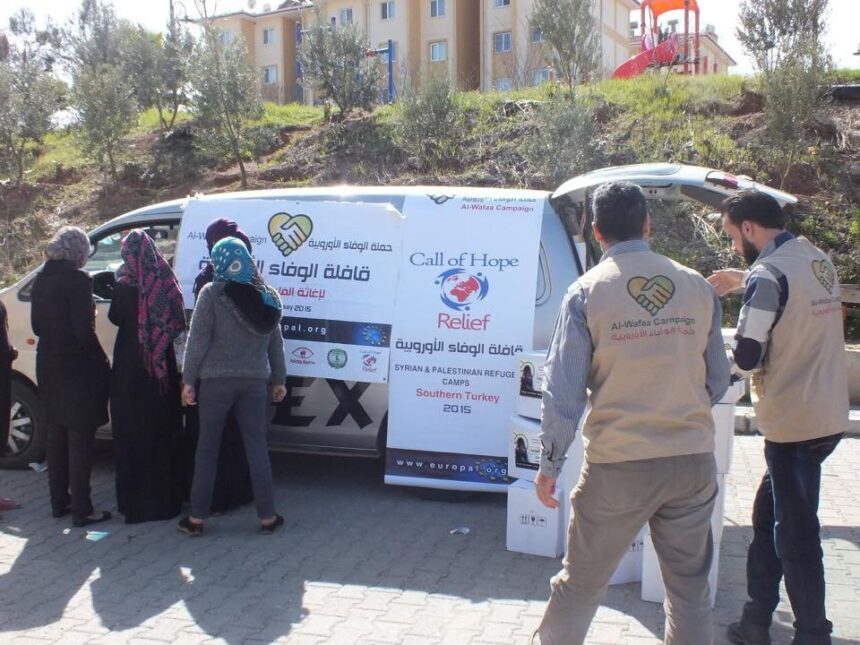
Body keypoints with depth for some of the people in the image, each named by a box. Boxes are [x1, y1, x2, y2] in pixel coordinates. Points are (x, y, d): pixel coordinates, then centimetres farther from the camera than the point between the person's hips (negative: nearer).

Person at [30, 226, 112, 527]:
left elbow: (36, 325, 13)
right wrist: (102, 361, -10)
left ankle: (59, 502, 27)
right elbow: (83, 330, -20)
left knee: (56, 437, 17)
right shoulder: (77, 279, -16)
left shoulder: (41, 279, 7)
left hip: (49, 367, 8)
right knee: (80, 440, -1)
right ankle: (81, 510, 4)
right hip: (78, 369, -8)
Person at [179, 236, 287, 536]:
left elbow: (198, 339, -11)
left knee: (207, 447, 6)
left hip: (216, 380, -3)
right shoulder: (268, 296, 6)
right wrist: (279, 380, 17)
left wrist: (188, 380, -5)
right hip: (254, 380, 3)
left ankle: (197, 518, 11)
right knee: (257, 446, 8)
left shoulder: (212, 293, -9)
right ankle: (267, 516, 10)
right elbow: (275, 342, 10)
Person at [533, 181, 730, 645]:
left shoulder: (587, 292, -8)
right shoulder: (697, 286, 1)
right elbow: (717, 380, 8)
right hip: (693, 462, 3)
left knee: (580, 583, 12)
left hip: (619, 467, -3)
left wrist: (549, 464, -1)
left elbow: (563, 390, -10)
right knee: (689, 586, 17)